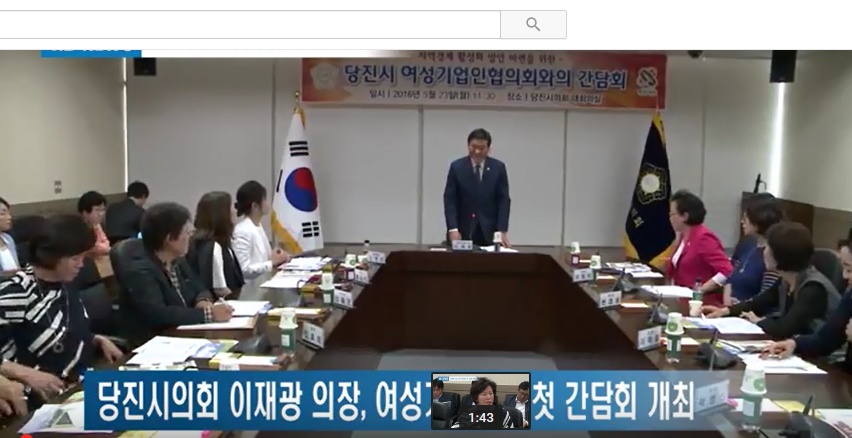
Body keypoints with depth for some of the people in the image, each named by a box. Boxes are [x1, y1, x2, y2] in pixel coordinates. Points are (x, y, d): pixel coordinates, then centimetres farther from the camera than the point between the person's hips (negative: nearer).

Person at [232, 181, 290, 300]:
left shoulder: (258, 227, 10)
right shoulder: (242, 232, -19)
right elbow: (243, 270, -25)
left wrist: (276, 258, 0)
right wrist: (272, 262, -19)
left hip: (262, 291, 9)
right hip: (250, 296, -9)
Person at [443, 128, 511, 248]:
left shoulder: (498, 167, 2)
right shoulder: (456, 167, -1)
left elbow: (504, 200, 0)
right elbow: (449, 200, -3)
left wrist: (503, 230, -10)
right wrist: (452, 229, -15)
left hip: (489, 232, 1)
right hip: (463, 231, -1)